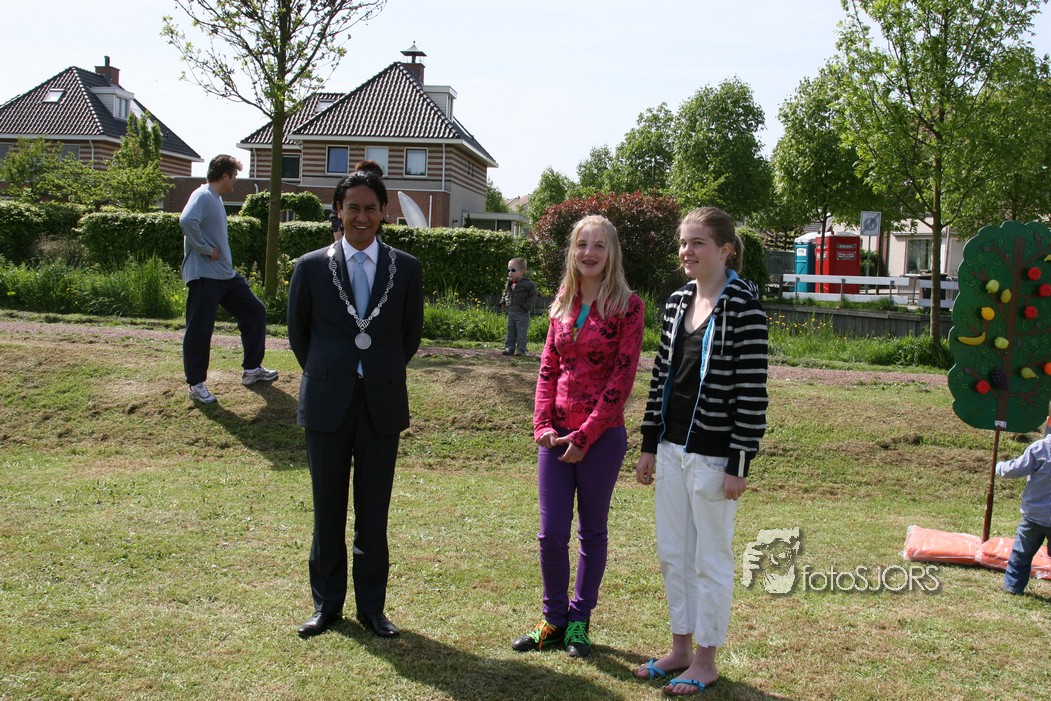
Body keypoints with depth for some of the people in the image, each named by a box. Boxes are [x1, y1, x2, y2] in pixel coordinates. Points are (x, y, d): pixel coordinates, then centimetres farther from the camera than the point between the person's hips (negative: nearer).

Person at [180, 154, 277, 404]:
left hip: (226, 275, 10)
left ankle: (252, 369, 22)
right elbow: (187, 220, -32)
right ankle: (196, 384, 8)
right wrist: (205, 249, -23)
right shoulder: (203, 196, -13)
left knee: (255, 312, 12)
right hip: (203, 276, -10)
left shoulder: (216, 198, 16)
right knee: (199, 329, -2)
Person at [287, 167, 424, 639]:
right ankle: (326, 604, 23)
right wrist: (324, 376, 10)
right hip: (327, 405, 0)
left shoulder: (405, 268, 2)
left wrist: (383, 374, 10)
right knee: (327, 511, 9)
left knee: (374, 512, 8)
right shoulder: (311, 267, 0)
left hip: (382, 404, 0)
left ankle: (372, 607, 20)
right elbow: (297, 331, 11)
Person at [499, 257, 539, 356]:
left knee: (521, 332, -3)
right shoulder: (508, 284, 9)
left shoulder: (528, 284, -12)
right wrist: (503, 303, 10)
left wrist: (526, 307, -18)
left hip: (522, 313, -7)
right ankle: (509, 348, 16)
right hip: (511, 312, 7)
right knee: (510, 332, 11)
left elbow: (533, 297, -11)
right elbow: (505, 294, 23)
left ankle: (521, 350, 1)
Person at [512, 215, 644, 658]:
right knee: (551, 533, 4)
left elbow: (622, 377, -11)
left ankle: (580, 620, 25)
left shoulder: (627, 305, -7)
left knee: (592, 532, 10)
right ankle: (554, 619, 21)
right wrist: (542, 423, -4)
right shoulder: (563, 304, 9)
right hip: (557, 434, 4)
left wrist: (584, 436, -13)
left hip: (602, 435, -4)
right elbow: (548, 368, 9)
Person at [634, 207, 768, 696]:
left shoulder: (743, 306, -13)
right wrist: (649, 445, 13)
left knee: (710, 559, 6)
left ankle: (706, 660, 21)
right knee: (672, 554, 15)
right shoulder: (677, 302, 9)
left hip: (714, 454, -7)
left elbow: (752, 390, -15)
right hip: (672, 448, 7)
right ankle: (680, 648, 31)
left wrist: (739, 464, -16)